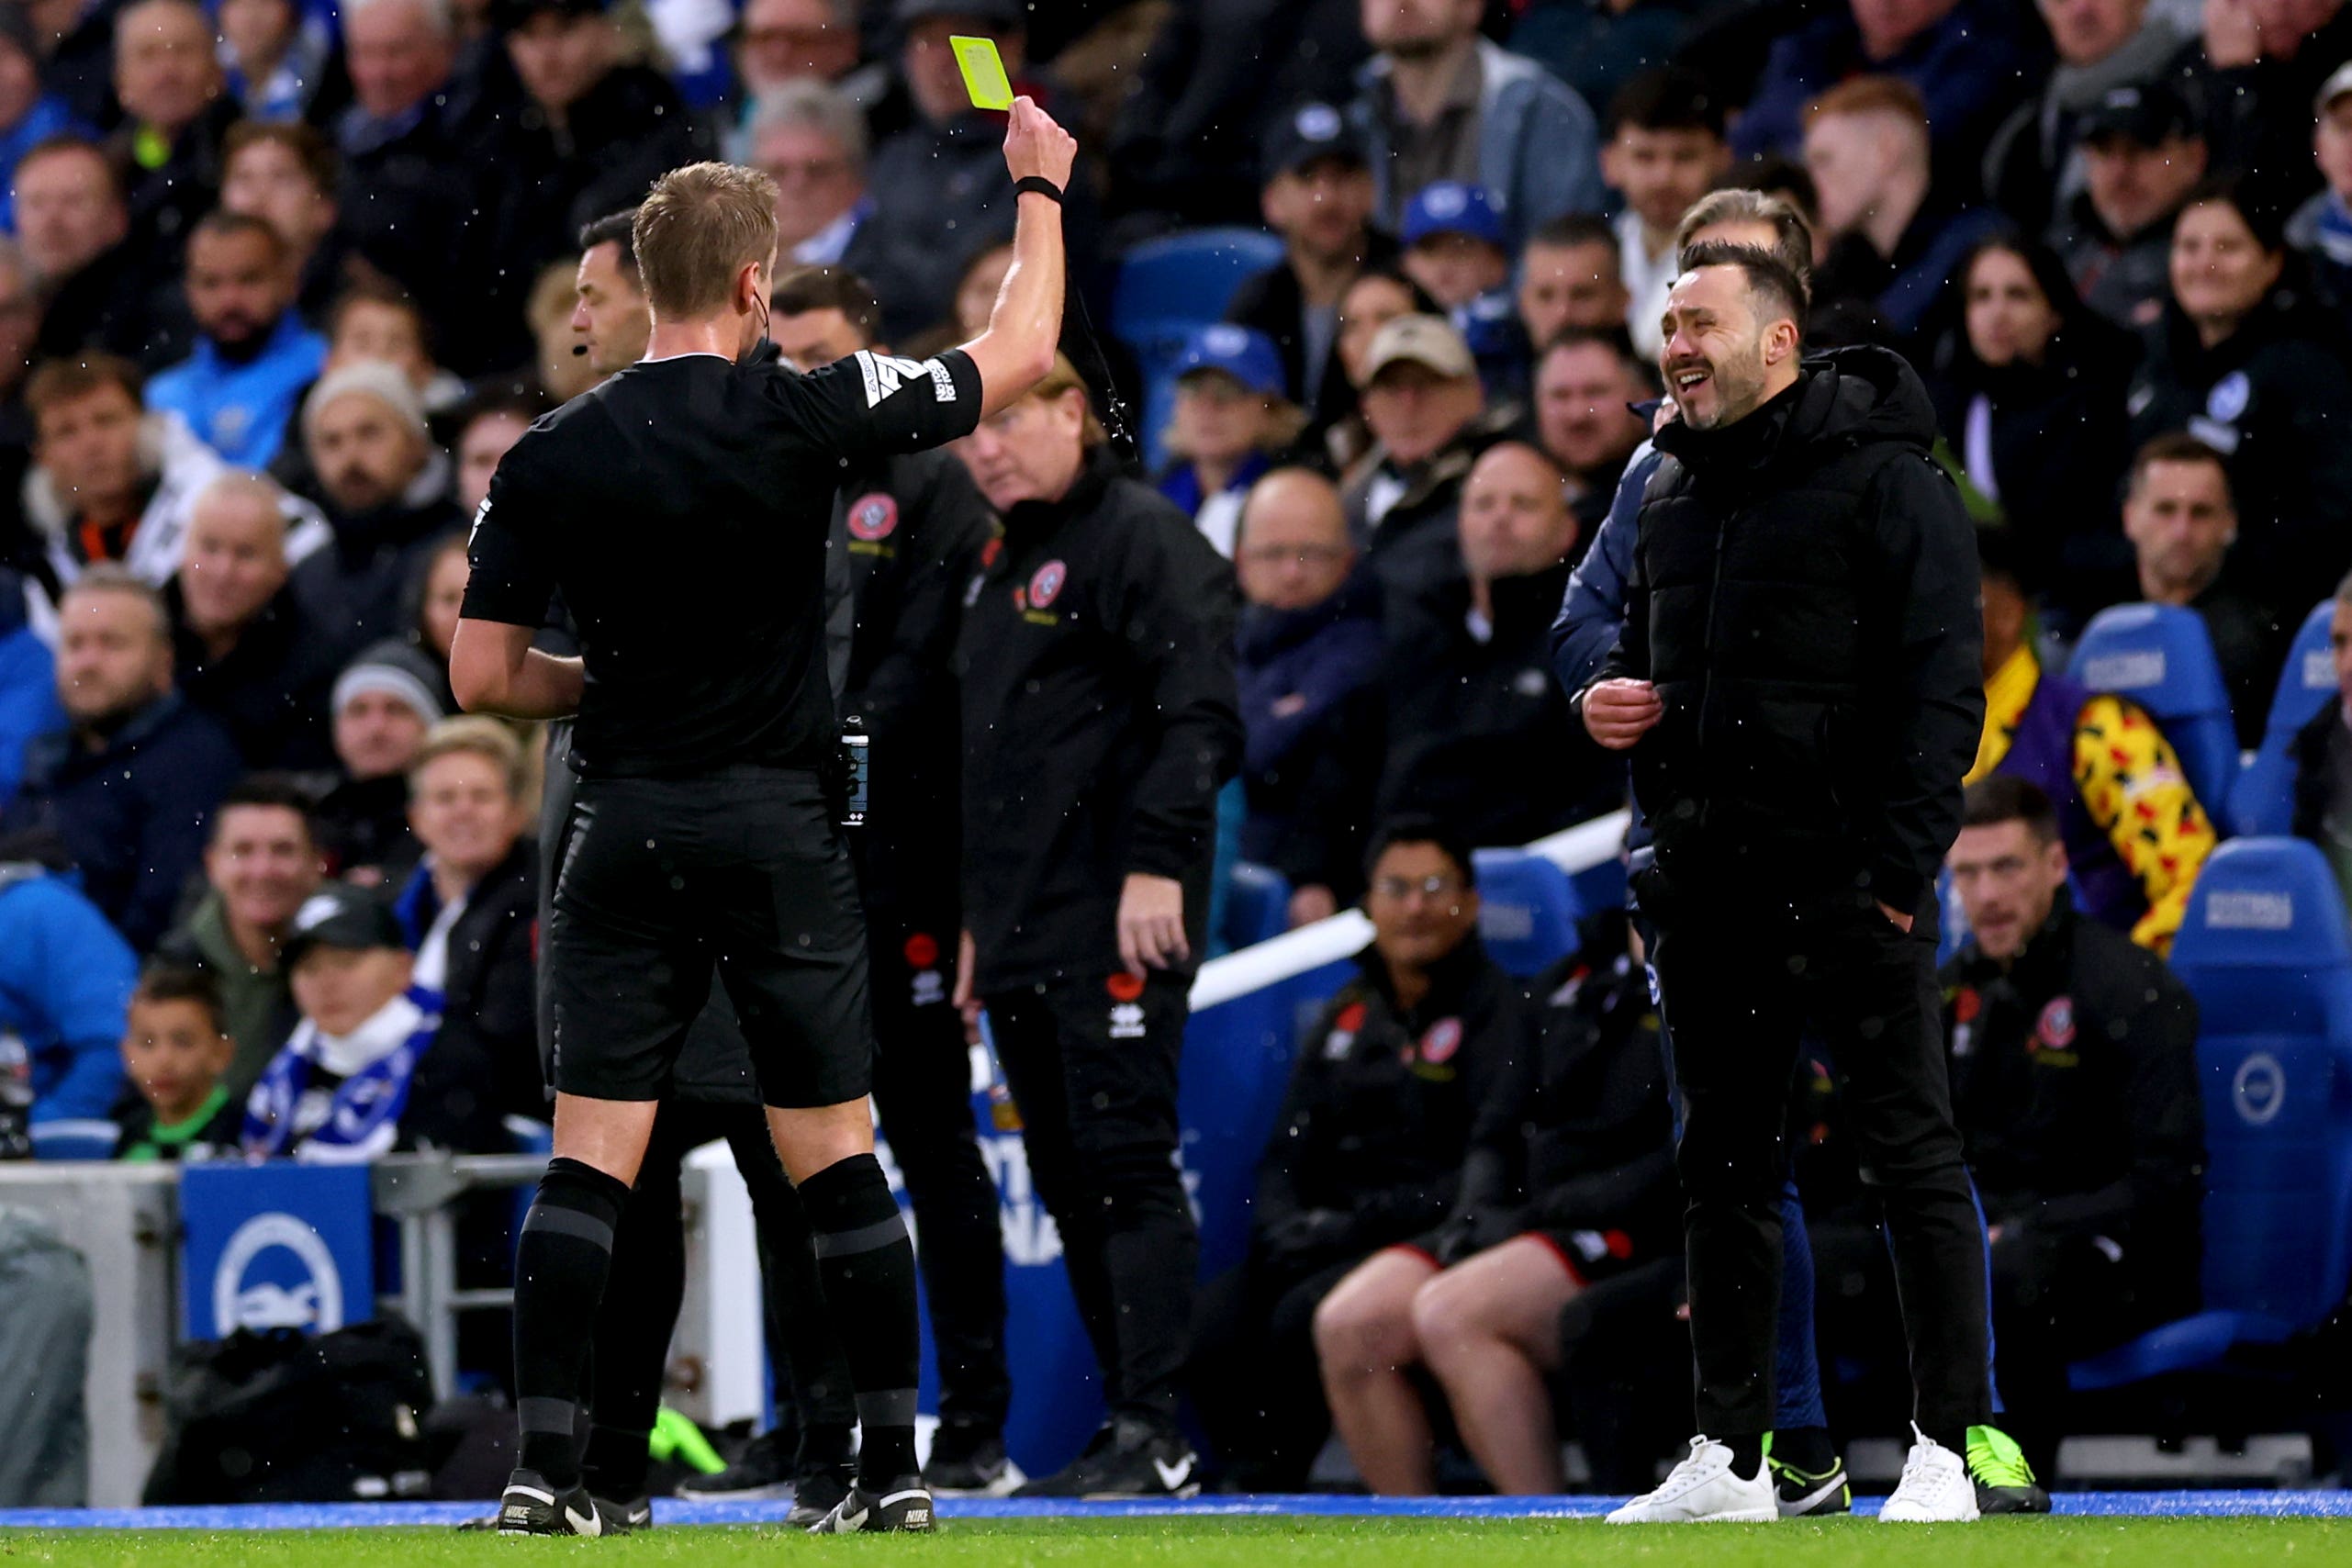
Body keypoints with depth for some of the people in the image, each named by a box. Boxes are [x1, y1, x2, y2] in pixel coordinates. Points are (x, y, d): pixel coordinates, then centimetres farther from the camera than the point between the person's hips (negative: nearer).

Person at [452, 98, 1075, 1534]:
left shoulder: (550, 459, -2)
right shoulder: (799, 418, -8)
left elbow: (483, 678, -1)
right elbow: (1017, 358, 4)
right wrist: (1042, 188, 17)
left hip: (626, 828, 1)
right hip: (780, 828, -1)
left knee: (590, 1158, 1)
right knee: (837, 1155, 6)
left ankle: (545, 1472, -6)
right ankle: (896, 1470, 6)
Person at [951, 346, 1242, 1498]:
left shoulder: (1144, 540, -6)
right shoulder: (1006, 568, 22)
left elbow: (1199, 715, -15)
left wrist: (1158, 863, -23)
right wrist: (979, 914, 24)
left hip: (1118, 928, -9)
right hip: (1023, 930, 9)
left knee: (1126, 1165, -12)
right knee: (1067, 1182, 8)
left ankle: (1155, 1433, -13)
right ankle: (1123, 1421, 11)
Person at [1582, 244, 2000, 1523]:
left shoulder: (1881, 481, -7)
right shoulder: (1675, 494, 15)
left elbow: (1941, 686, -12)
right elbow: (1641, 645, 29)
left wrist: (1903, 866, -18)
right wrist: (1608, 700, 5)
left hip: (1848, 884, -7)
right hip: (1711, 889, 7)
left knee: (1912, 1156, -3)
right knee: (1724, 1166, 10)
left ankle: (1947, 1452, -1)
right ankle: (1728, 1457, 16)